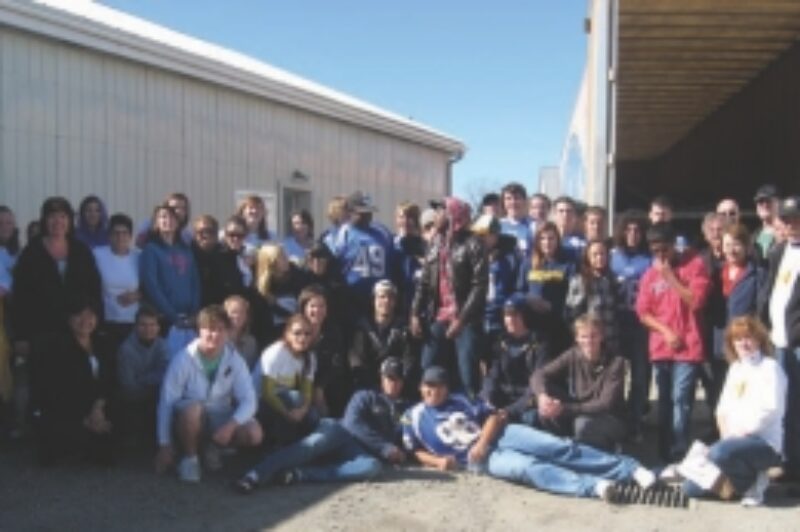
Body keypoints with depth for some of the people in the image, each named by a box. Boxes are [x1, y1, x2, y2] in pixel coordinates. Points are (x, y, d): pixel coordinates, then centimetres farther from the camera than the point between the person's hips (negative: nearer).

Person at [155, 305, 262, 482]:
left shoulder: (235, 360, -12)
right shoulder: (184, 359, -20)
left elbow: (248, 400, -15)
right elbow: (166, 402, -19)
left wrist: (230, 426, -33)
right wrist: (165, 445, -22)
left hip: (220, 419, 3)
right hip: (190, 419, -3)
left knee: (254, 434, -24)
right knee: (192, 408, -38)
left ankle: (213, 447, 7)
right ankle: (189, 458, -10)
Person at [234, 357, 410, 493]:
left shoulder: (405, 409, 26)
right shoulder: (366, 396, 16)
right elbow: (353, 423, 0)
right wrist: (385, 447, -8)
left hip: (362, 452, 0)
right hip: (340, 433, 0)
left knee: (373, 467, -36)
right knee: (315, 444, -35)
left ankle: (297, 474, -43)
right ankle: (254, 476, -47)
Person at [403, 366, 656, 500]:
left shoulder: (461, 400, 15)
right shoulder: (412, 417, 10)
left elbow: (494, 417, 10)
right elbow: (417, 451, 13)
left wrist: (482, 442, -9)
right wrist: (438, 460, -8)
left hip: (500, 435, 3)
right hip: (480, 459, -3)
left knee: (558, 447, -17)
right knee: (527, 466, -32)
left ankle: (631, 469, -20)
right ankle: (593, 486, -49)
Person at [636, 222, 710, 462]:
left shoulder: (695, 265, -1)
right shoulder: (650, 274, 9)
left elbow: (695, 302, -11)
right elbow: (643, 312, 7)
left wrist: (670, 276, -11)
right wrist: (666, 332, -7)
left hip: (688, 347, -4)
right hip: (660, 348, 4)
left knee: (680, 400, -12)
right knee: (664, 402, 10)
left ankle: (678, 455, -10)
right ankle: (664, 453, 17)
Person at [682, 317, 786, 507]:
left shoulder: (770, 367, -7)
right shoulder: (735, 368, 15)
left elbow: (772, 410, -17)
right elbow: (723, 409, 13)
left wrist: (741, 433, -15)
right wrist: (726, 434, -5)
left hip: (764, 443, -7)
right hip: (733, 440, 7)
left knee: (720, 452, -39)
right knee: (692, 488, -3)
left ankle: (755, 482, -9)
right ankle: (741, 477, 17)